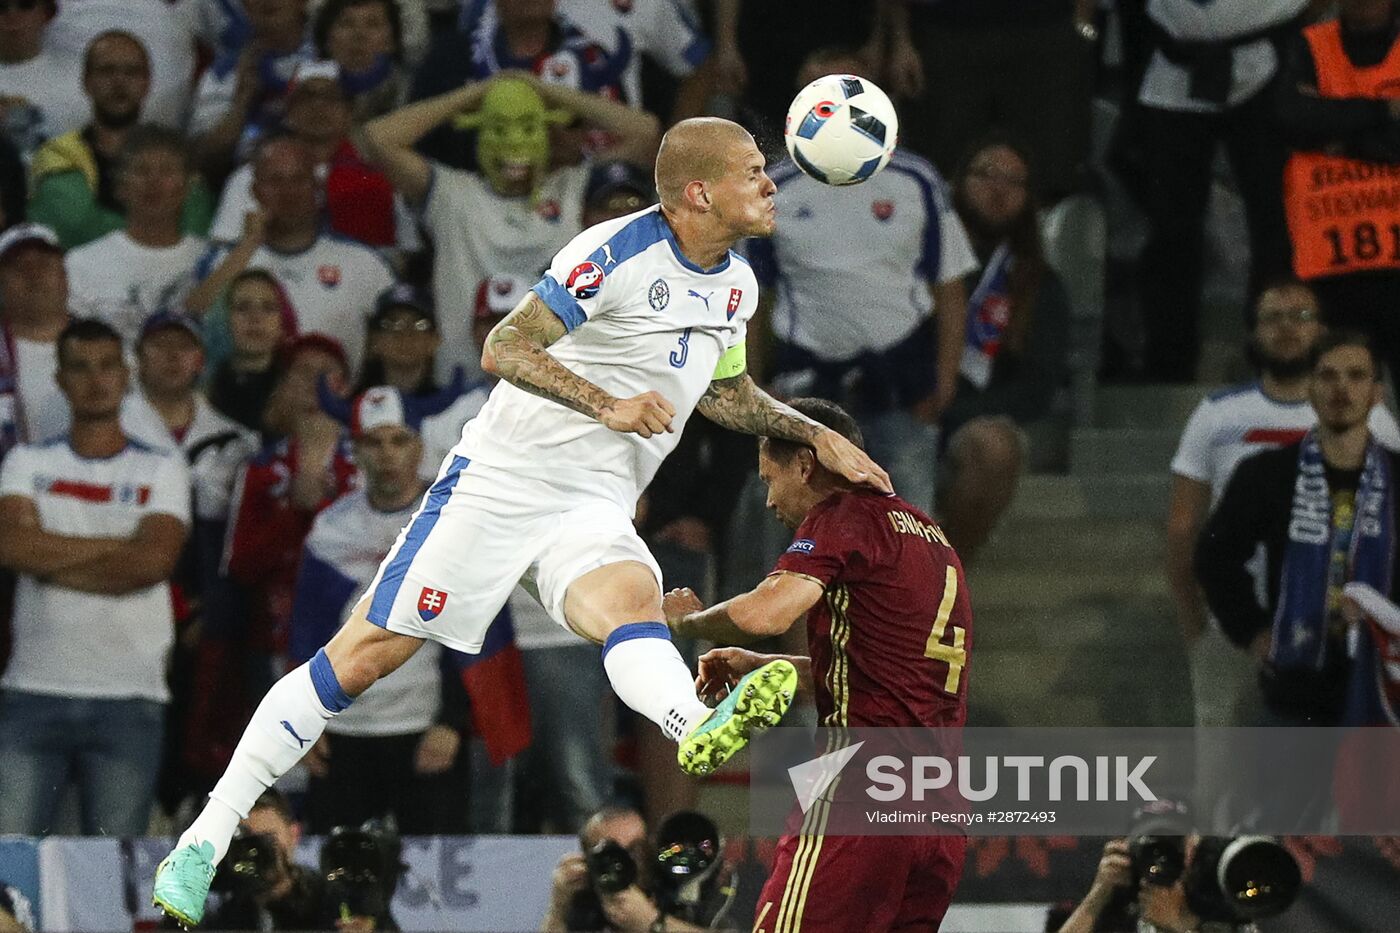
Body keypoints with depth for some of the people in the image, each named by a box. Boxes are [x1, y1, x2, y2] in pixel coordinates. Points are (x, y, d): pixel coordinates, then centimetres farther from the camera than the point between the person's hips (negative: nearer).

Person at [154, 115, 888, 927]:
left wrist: (816, 436, 18)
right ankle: (207, 836, 2)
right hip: (502, 482, -5)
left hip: (596, 509, 5)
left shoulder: (737, 284, 10)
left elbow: (728, 396, 28)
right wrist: (609, 407, -28)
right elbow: (504, 349, -20)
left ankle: (699, 731, -64)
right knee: (367, 652, -6)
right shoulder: (618, 252, -16)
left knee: (629, 599, -29)